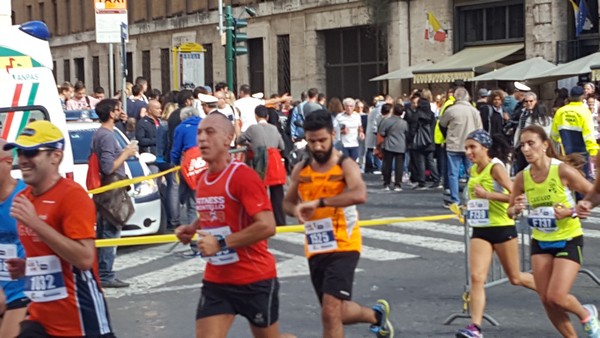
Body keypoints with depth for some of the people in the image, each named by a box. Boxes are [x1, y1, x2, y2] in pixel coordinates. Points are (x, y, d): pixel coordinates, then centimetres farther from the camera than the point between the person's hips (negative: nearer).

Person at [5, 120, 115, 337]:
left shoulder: (72, 195, -14)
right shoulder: (22, 199, 9)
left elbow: (85, 258, -24)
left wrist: (35, 222, -24)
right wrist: (26, 266, 4)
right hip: (39, 319, 7)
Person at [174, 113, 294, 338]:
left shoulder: (243, 176, -18)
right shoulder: (202, 179, 7)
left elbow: (267, 226, -26)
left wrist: (221, 243, -25)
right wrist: (191, 229, 5)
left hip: (254, 279, -6)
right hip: (216, 280, 6)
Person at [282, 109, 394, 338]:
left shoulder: (345, 166, -12)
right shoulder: (301, 170, 4)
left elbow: (359, 195, -32)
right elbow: (287, 202, 19)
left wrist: (319, 202, -34)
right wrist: (296, 210, -6)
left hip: (343, 247, -6)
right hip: (315, 250, 6)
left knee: (331, 312, -17)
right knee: (337, 312, 16)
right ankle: (376, 315, 46)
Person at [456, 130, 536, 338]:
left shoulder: (496, 167, -14)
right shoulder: (473, 170, 8)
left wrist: (487, 195, -26)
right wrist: (469, 207, 11)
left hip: (502, 229, -6)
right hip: (480, 230, 6)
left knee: (515, 278, 10)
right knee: (476, 278, -10)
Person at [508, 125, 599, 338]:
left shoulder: (563, 170, -18)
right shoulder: (522, 178, -4)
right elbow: (510, 211, 6)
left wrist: (570, 212, -26)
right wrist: (515, 210, -17)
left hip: (568, 240, -5)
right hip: (540, 241, 5)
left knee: (556, 298, -14)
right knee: (546, 300, 3)